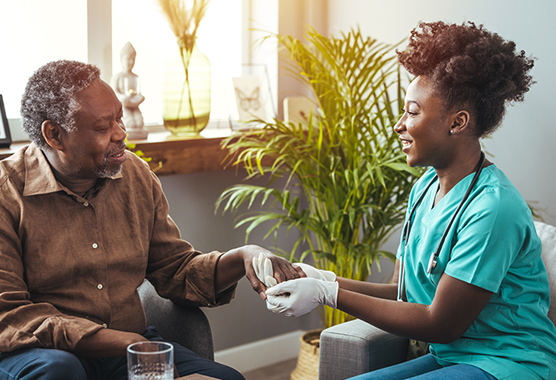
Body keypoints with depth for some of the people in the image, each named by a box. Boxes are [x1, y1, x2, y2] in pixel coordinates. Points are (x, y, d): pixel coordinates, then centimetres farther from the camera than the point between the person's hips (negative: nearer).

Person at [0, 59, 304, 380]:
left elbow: (177, 271, 16)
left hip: (133, 343, 5)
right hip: (37, 352, -4)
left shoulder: (136, 176, 8)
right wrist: (122, 343, -22)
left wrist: (242, 258, -5)